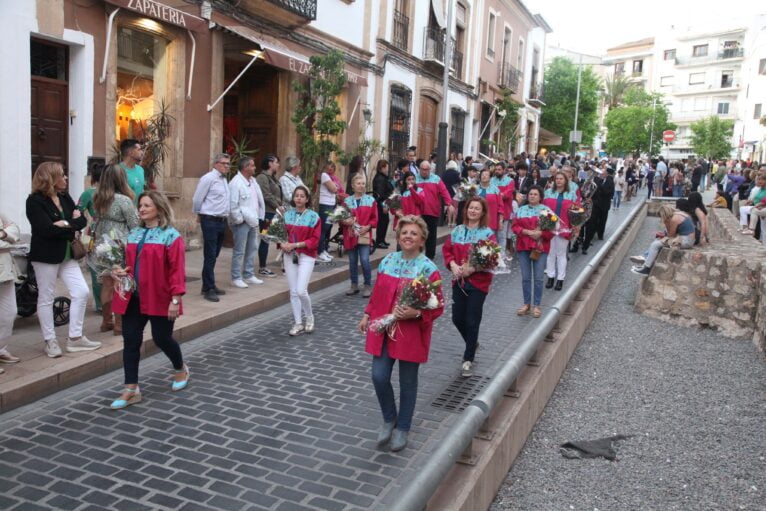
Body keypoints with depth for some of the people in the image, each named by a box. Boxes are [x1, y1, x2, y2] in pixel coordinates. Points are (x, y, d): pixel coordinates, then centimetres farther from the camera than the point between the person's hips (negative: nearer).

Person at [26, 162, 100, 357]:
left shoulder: (64, 197, 10)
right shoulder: (35, 201, -11)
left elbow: (82, 221, 2)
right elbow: (47, 229, -22)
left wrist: (66, 224, -15)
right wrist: (71, 226, -12)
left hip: (67, 254, 7)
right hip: (46, 256, -7)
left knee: (81, 292, 3)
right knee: (46, 298, 4)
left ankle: (75, 338, 13)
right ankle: (50, 341, 15)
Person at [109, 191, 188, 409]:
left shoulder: (171, 236, -10)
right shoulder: (133, 234, 11)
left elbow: (177, 270, -14)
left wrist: (175, 299, -19)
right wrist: (123, 272, -1)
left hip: (159, 299, -6)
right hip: (133, 297, 6)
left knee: (162, 338, 7)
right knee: (130, 340, 4)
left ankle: (181, 369, 36)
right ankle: (131, 389, 13)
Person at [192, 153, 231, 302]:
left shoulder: (224, 180, 14)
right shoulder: (208, 178, -11)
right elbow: (197, 199, -8)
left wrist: (226, 216, 17)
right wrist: (200, 215, 5)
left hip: (222, 221, 8)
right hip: (210, 221, -8)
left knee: (214, 256, 14)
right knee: (210, 256, -6)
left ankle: (210, 285, 23)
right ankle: (208, 289, -2)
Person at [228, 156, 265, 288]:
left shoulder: (253, 180, 11)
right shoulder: (236, 183, -15)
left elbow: (259, 199, 14)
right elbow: (233, 205, -18)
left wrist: (259, 217, 8)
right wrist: (239, 219, -14)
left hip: (253, 221, 8)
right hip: (242, 222, -8)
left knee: (251, 249, 14)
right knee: (239, 251, -1)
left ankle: (249, 275, 25)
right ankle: (236, 278, 7)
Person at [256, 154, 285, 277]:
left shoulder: (272, 177, 19)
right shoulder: (262, 177, -11)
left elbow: (278, 194, 22)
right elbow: (267, 196, -18)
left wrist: (282, 205, 6)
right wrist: (278, 206, -11)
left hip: (273, 213, 9)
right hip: (267, 213, -9)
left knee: (267, 240, 10)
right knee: (265, 240, -4)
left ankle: (264, 267, 16)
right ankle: (262, 268, 3)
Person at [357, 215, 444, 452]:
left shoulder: (428, 268, -12)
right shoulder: (387, 261, 4)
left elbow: (438, 306, -11)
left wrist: (415, 313, -25)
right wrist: (367, 315, 13)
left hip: (411, 334, -4)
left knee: (407, 382, 8)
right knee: (379, 377, -1)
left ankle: (402, 428, 29)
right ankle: (389, 419, 26)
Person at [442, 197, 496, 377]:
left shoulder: (488, 233, -8)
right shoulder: (457, 231, 6)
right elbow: (447, 249, 9)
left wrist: (472, 269, -21)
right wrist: (452, 265, -9)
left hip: (478, 282, -4)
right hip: (458, 281, 4)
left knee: (472, 321, 0)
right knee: (457, 318, 10)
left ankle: (468, 360, 13)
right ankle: (472, 343, 40)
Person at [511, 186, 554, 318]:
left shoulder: (546, 210, 3)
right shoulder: (521, 210, 10)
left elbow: (552, 228, -2)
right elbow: (515, 226, 2)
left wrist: (540, 233, -17)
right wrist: (527, 232, -12)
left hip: (540, 247, -2)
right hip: (523, 246, 2)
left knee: (538, 278, 0)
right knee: (525, 277, 6)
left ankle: (537, 305, 10)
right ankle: (526, 304, 18)